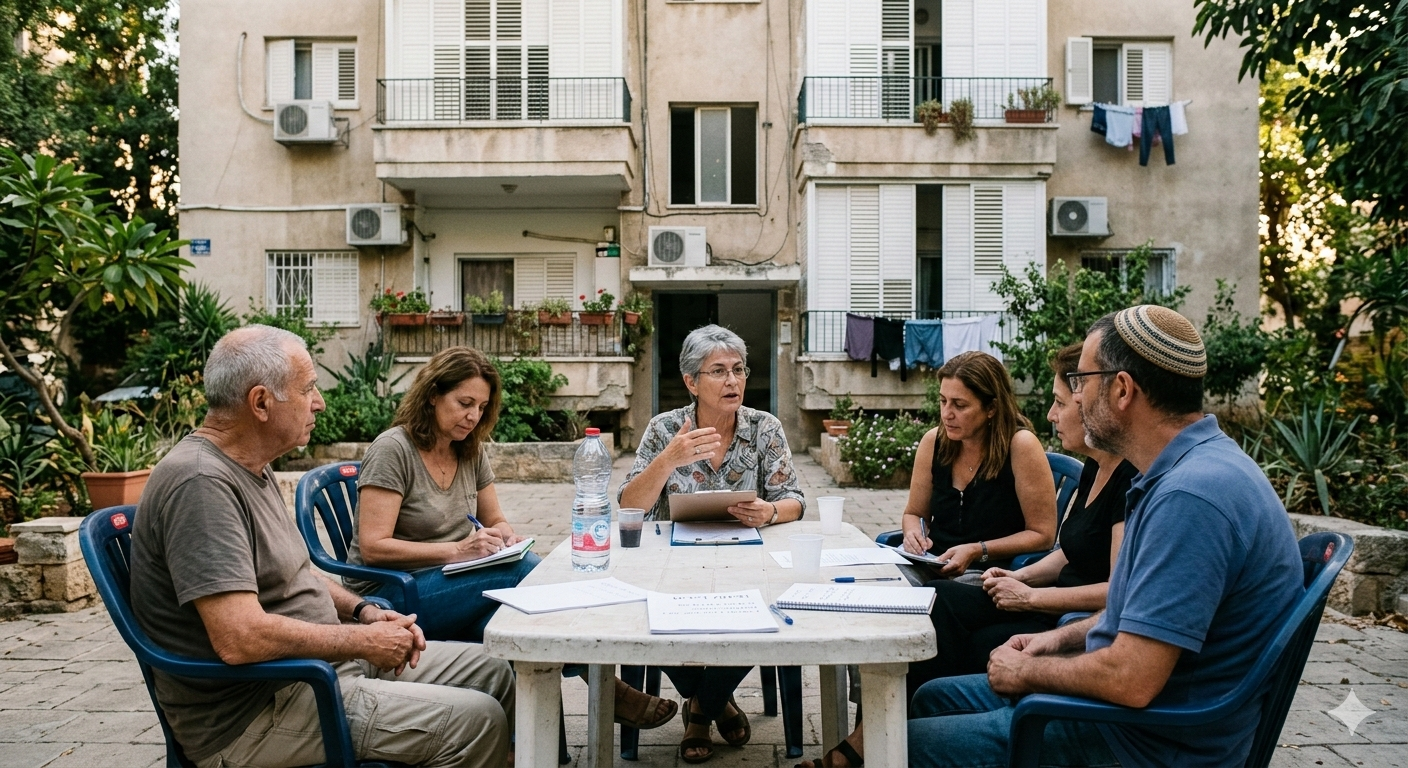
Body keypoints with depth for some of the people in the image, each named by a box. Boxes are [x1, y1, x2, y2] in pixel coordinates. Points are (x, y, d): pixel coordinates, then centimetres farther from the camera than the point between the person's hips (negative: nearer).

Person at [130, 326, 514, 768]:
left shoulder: (249, 467, 10)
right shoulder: (201, 483, -24)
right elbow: (241, 639, -31)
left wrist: (363, 611, 3)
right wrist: (363, 640, -19)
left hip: (319, 661, 10)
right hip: (253, 715, -10)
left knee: (492, 675, 8)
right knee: (477, 722, -17)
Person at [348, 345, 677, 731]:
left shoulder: (471, 452, 11)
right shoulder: (393, 450, -10)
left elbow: (495, 521, 21)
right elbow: (372, 547, -17)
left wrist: (503, 535, -4)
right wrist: (457, 550, -25)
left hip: (449, 583, 6)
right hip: (388, 595, -6)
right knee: (524, 569, -28)